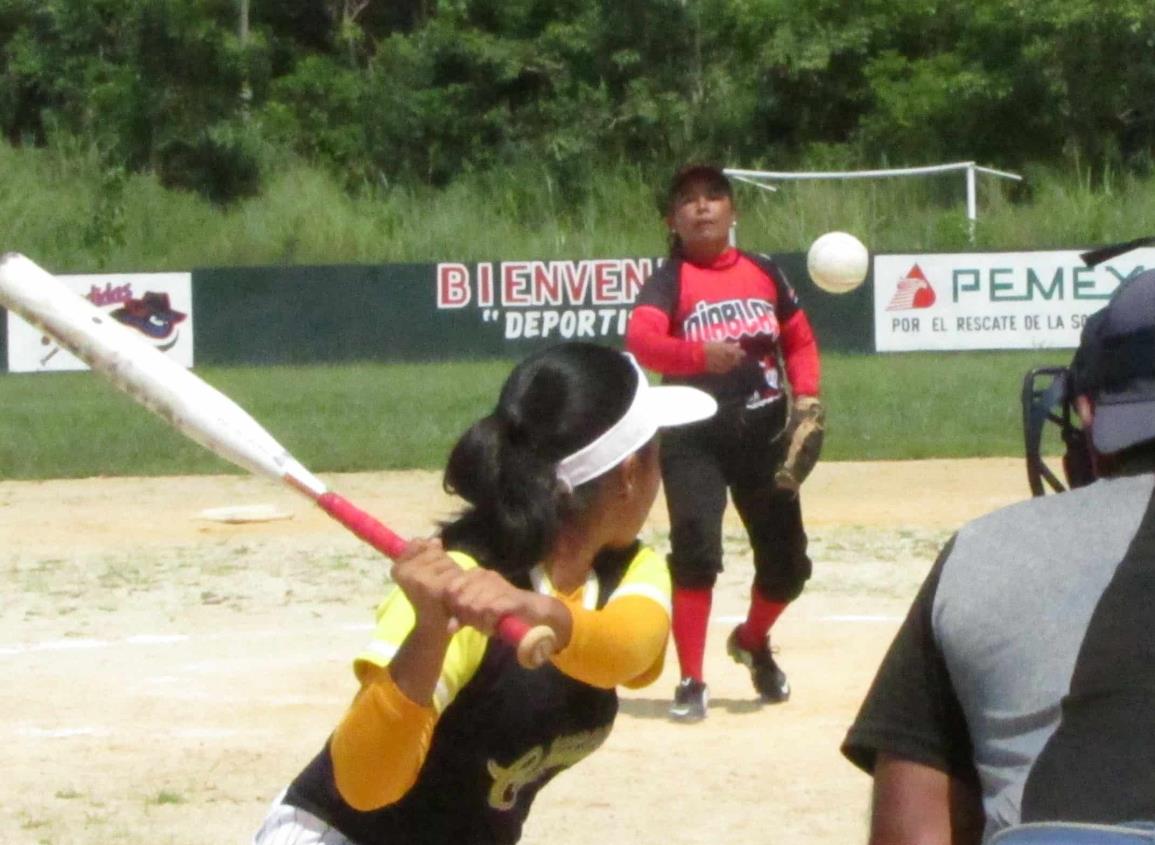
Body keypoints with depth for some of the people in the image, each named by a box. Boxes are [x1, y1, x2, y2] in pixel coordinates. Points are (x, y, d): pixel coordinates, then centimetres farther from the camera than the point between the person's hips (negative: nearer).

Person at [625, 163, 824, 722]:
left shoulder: (764, 273, 6)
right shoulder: (669, 281, -7)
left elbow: (800, 340, 16)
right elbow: (640, 338, -26)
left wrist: (806, 399, -1)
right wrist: (699, 354, -44)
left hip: (765, 431, 4)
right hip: (694, 437, -4)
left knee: (786, 560, 8)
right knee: (696, 550, -18)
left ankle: (753, 643, 39)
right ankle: (691, 681, -8)